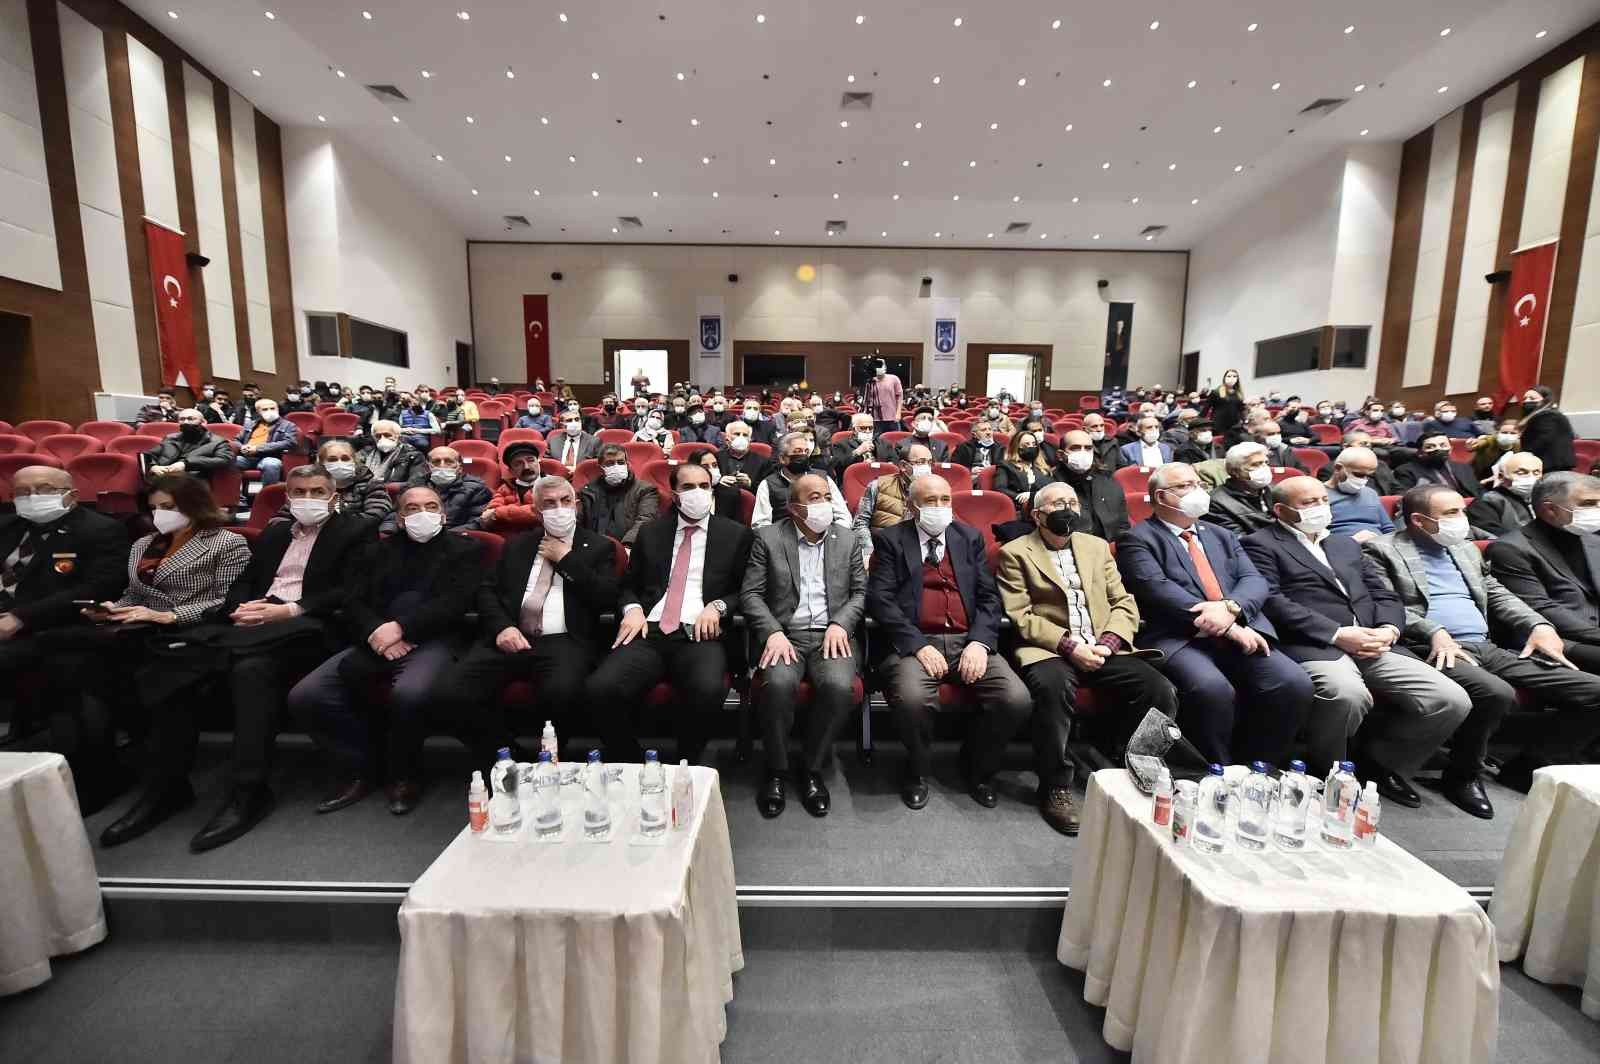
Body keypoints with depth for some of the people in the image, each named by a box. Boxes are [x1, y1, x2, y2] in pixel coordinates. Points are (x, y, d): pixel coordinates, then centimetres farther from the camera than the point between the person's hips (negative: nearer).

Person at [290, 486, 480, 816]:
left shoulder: (464, 548, 10)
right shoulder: (378, 551, 23)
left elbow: (454, 602, -4)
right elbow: (353, 604, 12)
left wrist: (401, 627, -14)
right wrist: (376, 632, -10)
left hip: (431, 641, -5)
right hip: (375, 641, 5)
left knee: (409, 694, -34)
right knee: (304, 696, -16)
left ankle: (403, 775, -4)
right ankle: (359, 766, 6)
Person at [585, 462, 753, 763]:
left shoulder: (735, 535, 12)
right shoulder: (650, 532, 19)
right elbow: (628, 585, 22)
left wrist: (718, 606, -7)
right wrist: (632, 608, 0)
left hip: (700, 635, -2)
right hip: (649, 633, 2)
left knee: (708, 690, -35)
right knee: (599, 688, -25)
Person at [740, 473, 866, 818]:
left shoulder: (847, 539, 12)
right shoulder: (768, 538, 5)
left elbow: (860, 592, 12)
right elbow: (750, 593, 1)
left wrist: (840, 624, -7)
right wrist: (772, 632, -15)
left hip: (832, 634, 2)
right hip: (784, 634, -1)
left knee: (839, 685, -29)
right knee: (778, 683, -32)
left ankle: (811, 768, -3)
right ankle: (776, 771, -5)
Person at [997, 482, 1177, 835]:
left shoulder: (1097, 546, 19)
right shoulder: (1015, 553, 3)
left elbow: (1124, 603, 14)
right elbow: (1020, 617, -6)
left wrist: (1109, 642, -6)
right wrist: (1069, 645, -16)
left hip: (1102, 649, 5)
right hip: (1047, 649, -4)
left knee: (1160, 690, -19)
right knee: (1054, 686, -36)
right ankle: (1055, 787, -17)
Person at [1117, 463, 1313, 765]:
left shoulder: (1222, 535, 25)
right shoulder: (1137, 539, 4)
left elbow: (1254, 580, 11)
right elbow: (1158, 590, -11)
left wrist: (1231, 607, -13)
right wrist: (1230, 629, -16)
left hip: (1239, 632, 6)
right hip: (1177, 639, -6)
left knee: (1296, 684, -17)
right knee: (1213, 689, -32)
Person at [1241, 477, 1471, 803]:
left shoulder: (1347, 544, 28)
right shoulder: (1261, 544, 3)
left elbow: (1384, 595, 22)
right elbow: (1272, 601, -10)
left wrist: (1389, 629, 0)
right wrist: (1337, 634, -15)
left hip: (1375, 647, 7)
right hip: (1314, 647, -7)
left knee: (1453, 701, -11)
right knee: (1347, 693, -35)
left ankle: (1377, 761, 11)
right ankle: (1326, 774, -6)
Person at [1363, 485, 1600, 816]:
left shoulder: (1465, 549, 25)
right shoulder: (1382, 550, -1)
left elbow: (1497, 594, 23)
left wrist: (1539, 625, 6)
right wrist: (1434, 633, -22)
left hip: (1487, 648, 8)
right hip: (1436, 650, -8)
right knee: (1496, 693, -33)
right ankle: (1462, 776, -9)